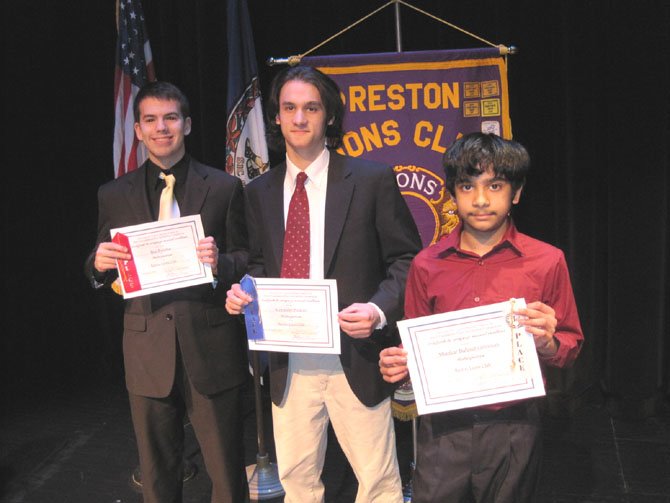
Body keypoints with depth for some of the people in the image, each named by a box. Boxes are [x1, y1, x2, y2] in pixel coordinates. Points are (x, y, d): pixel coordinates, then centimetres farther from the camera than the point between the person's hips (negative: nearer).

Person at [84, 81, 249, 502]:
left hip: (211, 345, -2)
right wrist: (99, 263, -12)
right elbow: (100, 275, 11)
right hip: (148, 349, 2)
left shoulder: (224, 188, 2)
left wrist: (219, 264, -20)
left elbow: (247, 261, 1)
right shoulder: (114, 195, 8)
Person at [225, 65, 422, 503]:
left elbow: (406, 261, -3)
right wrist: (242, 292, -5)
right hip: (289, 364, 4)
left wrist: (379, 310, -20)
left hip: (354, 359, -3)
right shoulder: (260, 192, 8)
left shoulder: (372, 180, -4)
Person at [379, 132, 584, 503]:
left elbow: (570, 348, 4)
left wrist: (547, 343, -17)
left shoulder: (547, 261, -4)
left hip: (512, 428, 0)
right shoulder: (427, 265, 0)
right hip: (442, 426, 1)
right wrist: (399, 364, -10)